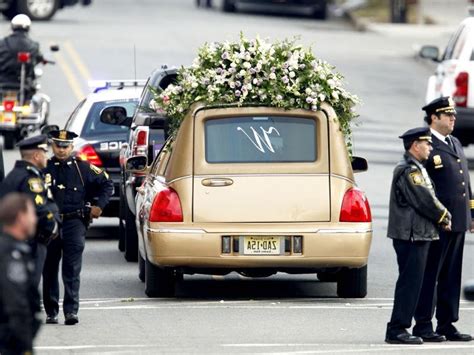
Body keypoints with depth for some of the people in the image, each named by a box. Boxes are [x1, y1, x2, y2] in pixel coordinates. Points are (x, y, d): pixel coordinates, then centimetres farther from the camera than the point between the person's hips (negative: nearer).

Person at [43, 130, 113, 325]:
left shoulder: (83, 168, 6)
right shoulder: (44, 169, 5)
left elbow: (107, 184, 17)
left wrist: (99, 205, 9)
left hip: (74, 223, -1)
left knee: (72, 269, -9)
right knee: (49, 270, 7)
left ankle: (71, 310, -11)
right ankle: (51, 312, 16)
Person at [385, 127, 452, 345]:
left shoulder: (415, 169, 19)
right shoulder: (409, 171, -15)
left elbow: (426, 199, 21)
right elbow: (425, 201, -18)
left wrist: (441, 218, 6)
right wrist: (444, 217, -4)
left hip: (417, 235, 11)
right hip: (412, 235, -11)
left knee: (410, 283, 13)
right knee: (410, 283, -8)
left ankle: (398, 329, 16)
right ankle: (397, 329, -7)